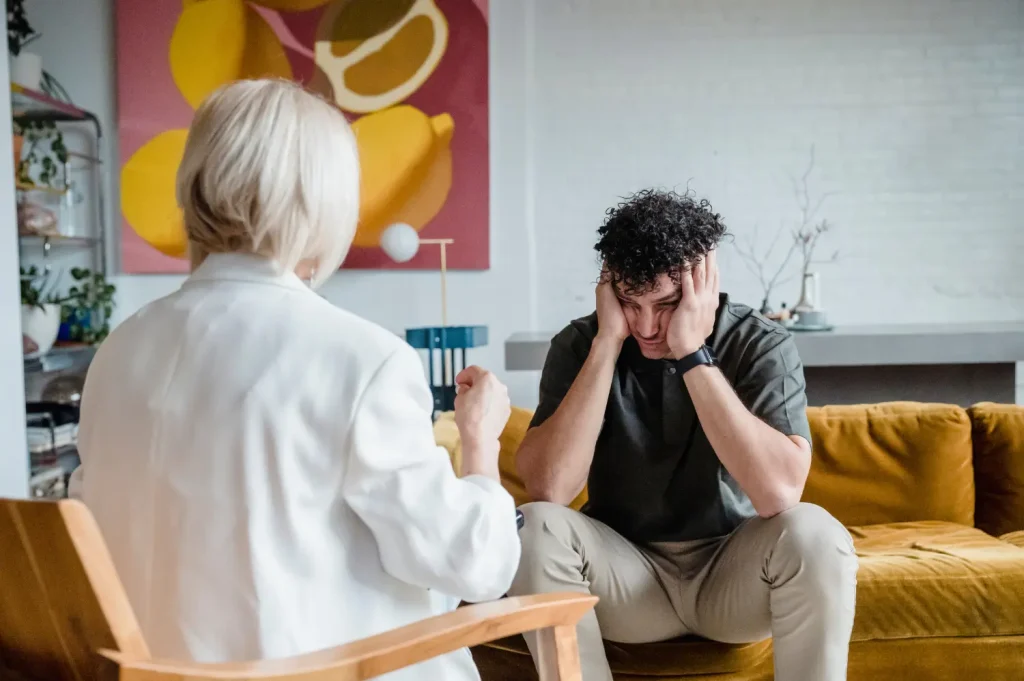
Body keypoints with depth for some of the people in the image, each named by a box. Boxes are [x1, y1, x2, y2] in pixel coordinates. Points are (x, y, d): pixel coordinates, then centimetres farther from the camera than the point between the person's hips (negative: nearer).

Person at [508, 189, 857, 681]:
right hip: (626, 575, 1)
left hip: (732, 573, -1)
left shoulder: (760, 344, -14)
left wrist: (693, 354, -30)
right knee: (536, 528, -27)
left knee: (812, 534, -31)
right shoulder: (581, 344, -10)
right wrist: (609, 341, -26)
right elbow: (548, 489, -24)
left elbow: (779, 494, -30)